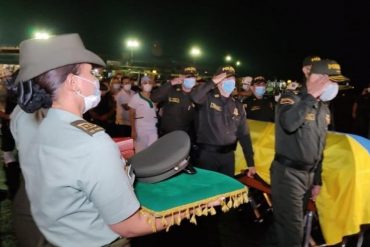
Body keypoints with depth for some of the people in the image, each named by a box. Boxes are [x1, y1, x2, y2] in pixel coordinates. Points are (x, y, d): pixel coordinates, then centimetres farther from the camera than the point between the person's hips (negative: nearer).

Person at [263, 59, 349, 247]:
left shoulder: (324, 109, 11)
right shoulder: (291, 99, -12)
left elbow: (319, 147, 17)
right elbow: (289, 124, -36)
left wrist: (317, 180, 18)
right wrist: (311, 96, -25)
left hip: (308, 174, 8)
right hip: (288, 173, -7)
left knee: (284, 223, 19)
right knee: (292, 230, -5)